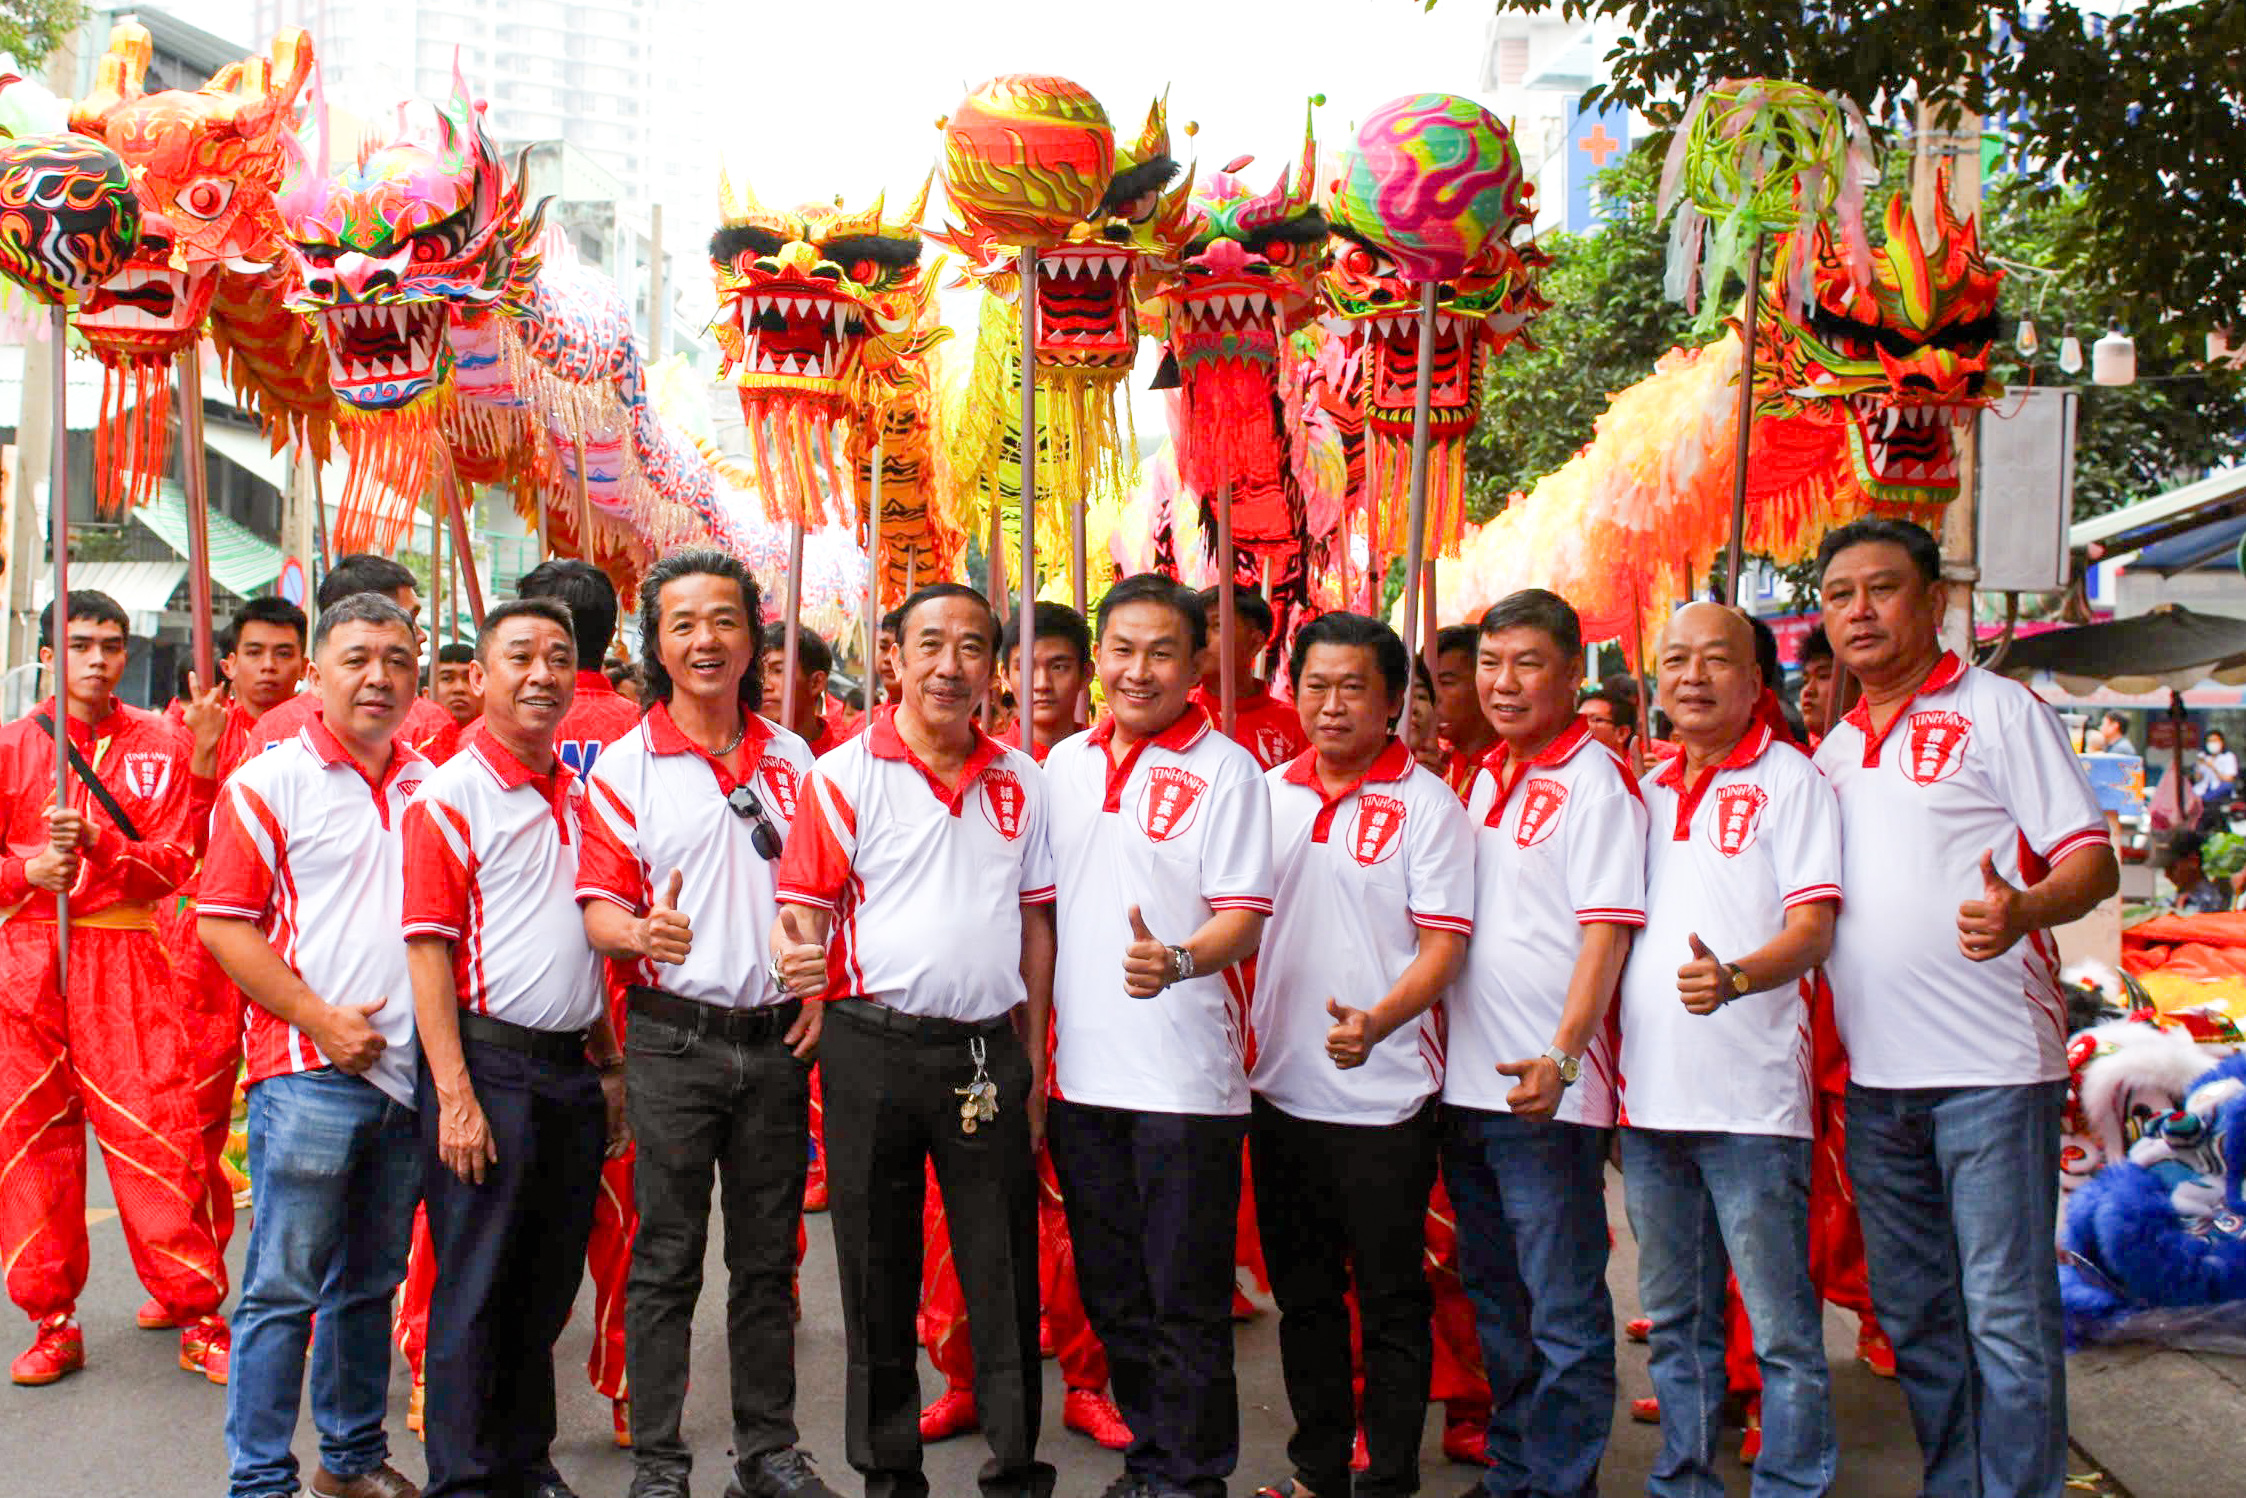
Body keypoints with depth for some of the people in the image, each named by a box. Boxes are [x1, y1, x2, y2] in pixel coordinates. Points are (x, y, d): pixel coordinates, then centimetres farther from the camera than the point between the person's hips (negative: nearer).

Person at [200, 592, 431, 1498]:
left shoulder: (430, 786, 11)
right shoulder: (270, 782, -3)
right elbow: (223, 924, -7)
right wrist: (320, 1019, -14)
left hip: (411, 1075, 5)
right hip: (307, 1073, -5)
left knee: (371, 1282, 15)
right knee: (284, 1285, -2)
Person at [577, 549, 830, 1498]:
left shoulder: (794, 761, 9)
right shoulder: (625, 765, -1)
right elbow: (599, 906, -4)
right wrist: (643, 933, -26)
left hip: (777, 1037, 3)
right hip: (674, 1038, -3)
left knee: (768, 1257, 11)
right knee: (666, 1259, 2)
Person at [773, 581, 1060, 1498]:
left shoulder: (1021, 782, 9)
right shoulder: (846, 774, -2)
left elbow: (1036, 923, 12)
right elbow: (801, 902, -3)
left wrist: (1033, 1059, 9)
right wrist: (798, 948, -27)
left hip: (990, 1051, 2)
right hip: (875, 1044, -2)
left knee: (1007, 1273, 7)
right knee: (878, 1273, 8)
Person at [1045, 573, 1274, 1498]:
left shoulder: (1225, 770, -5)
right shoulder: (1064, 765, 11)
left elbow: (1245, 917, -11)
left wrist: (1177, 960, -31)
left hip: (1185, 1076, -5)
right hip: (1083, 1070, 6)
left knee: (1186, 1301, 1)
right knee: (1112, 1294, 15)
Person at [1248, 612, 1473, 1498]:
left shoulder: (1426, 803, -7)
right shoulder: (1267, 794, 6)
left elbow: (1442, 949, -13)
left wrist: (1375, 1021, -29)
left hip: (1386, 1096, -4)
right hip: (1281, 1087, 5)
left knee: (1391, 1301, 6)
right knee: (1303, 1293, 16)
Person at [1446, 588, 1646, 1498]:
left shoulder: (1597, 781, -9)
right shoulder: (1486, 777, 13)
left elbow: (1607, 931, -17)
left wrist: (1560, 1058, -28)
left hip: (1548, 1091, -8)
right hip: (1468, 1081, 8)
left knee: (1564, 1312, -1)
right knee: (1496, 1302, 17)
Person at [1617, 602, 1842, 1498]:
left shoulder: (1789, 778, -2)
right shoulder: (1645, 792, 15)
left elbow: (1813, 928, -10)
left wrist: (1734, 977, -30)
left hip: (1751, 1098, -6)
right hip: (1649, 1096, 6)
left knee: (1781, 1329, -1)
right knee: (1674, 1321, 15)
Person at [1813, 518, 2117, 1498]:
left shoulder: (1998, 709, -2)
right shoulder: (1833, 747, 16)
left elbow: (2091, 859, -8)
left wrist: (2021, 911, -28)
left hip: (1991, 1064, -6)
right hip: (1873, 1073, 6)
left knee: (2006, 1314, -3)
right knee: (1913, 1315, 14)